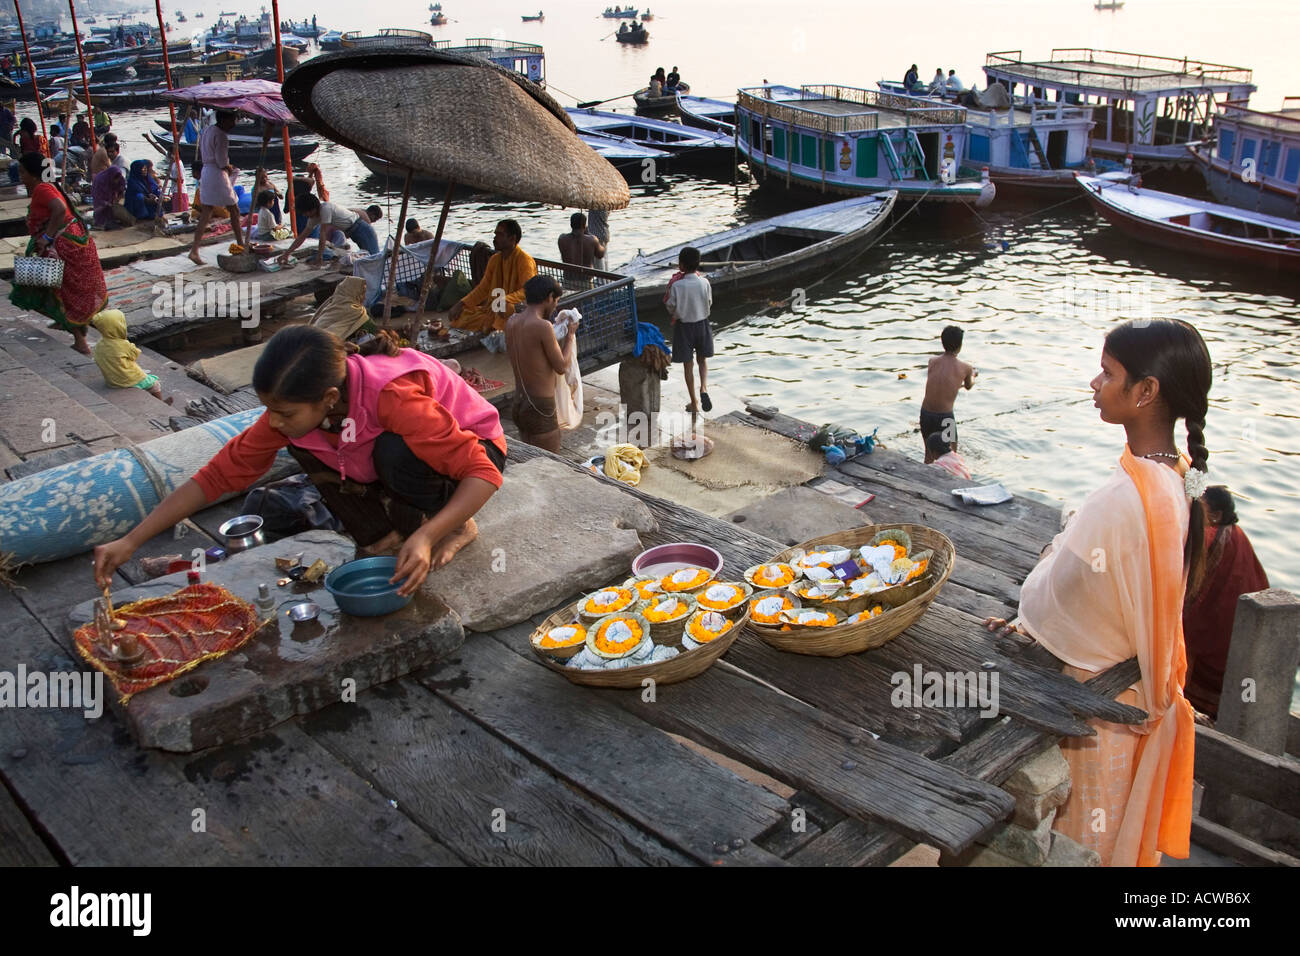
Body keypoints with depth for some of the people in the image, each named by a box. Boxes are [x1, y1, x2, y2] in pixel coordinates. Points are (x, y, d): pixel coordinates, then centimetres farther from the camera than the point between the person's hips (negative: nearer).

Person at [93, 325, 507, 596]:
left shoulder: (391, 397, -39)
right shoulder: (295, 408, -19)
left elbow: (484, 474, -39)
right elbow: (218, 475, -14)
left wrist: (426, 536, -51)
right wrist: (129, 542, -19)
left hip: (473, 445, -6)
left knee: (395, 451, -37)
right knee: (304, 444, -15)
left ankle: (458, 528, -10)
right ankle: (385, 534, -3)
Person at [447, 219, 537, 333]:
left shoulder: (524, 260, -15)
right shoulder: (495, 259, 10)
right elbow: (483, 288, 16)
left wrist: (505, 300, -41)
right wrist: (461, 304, 3)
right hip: (493, 311, 7)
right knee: (458, 318, -3)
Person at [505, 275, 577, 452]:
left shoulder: (512, 322, 4)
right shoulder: (543, 326, -19)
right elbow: (561, 367, -11)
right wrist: (570, 336, 3)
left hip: (518, 403, 9)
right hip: (540, 407, -9)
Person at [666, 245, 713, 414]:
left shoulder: (676, 285, -20)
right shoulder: (704, 283, -12)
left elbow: (671, 307, -9)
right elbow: (709, 303, 1)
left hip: (683, 326, -2)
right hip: (702, 324, 2)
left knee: (688, 365, 10)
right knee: (703, 360, 22)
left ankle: (694, 404, 16)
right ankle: (704, 388, -4)